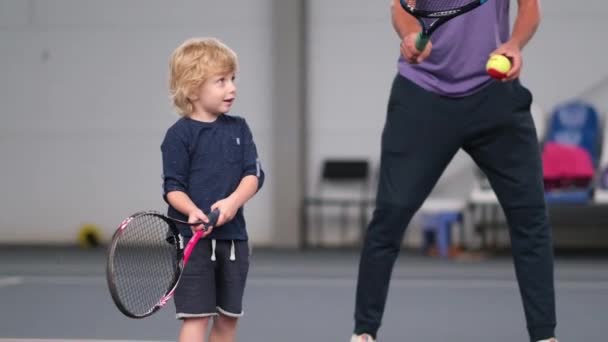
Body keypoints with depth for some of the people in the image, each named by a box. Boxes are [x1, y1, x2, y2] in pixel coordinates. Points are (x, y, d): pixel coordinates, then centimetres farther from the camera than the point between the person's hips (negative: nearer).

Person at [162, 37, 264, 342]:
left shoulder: (238, 128, 8)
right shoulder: (179, 134, -6)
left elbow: (253, 175, 0)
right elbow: (173, 187, -9)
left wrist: (233, 202, -19)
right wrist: (193, 212, -27)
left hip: (232, 237, 6)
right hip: (191, 238, -5)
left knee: (228, 316, 11)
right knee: (196, 316, -9)